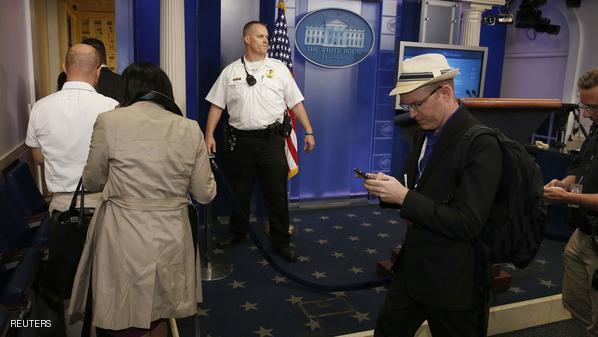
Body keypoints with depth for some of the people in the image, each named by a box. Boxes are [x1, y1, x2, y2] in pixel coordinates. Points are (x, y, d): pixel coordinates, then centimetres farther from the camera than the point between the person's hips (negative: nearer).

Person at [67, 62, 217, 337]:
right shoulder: (190, 129, -3)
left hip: (123, 239, -2)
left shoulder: (109, 121, -9)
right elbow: (205, 194, 2)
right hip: (172, 239, 3)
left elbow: (91, 182, 4)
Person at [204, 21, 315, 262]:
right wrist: (209, 135, -3)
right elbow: (216, 105, 5)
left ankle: (281, 242, 17)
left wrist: (309, 131, -1)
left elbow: (296, 103, 4)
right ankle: (236, 236, 32)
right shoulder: (230, 71, 5)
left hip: (271, 140, 0)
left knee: (277, 193, 3)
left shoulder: (279, 68, 4)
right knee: (240, 192, 12)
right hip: (240, 140, 1)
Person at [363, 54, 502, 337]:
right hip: (413, 266, 8)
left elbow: (468, 224, -25)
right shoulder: (425, 132, 4)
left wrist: (404, 197, -26)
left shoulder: (481, 144, -22)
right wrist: (391, 189, -8)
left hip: (453, 280, -7)